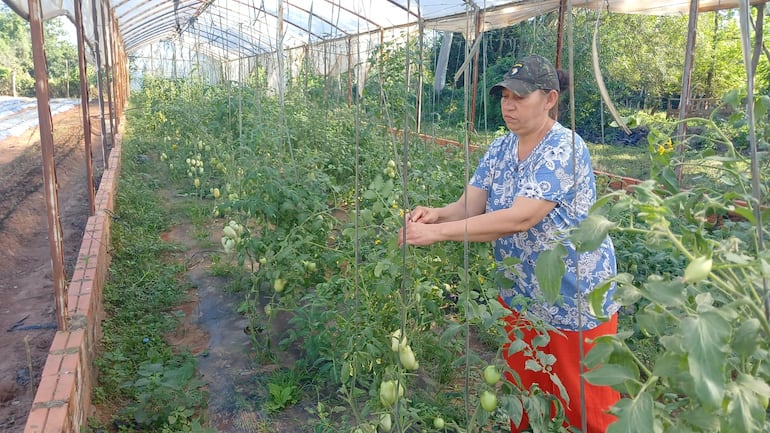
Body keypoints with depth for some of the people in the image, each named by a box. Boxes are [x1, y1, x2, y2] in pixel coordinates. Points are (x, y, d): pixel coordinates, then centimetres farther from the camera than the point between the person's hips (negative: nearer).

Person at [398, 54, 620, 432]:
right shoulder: (500, 149, 2)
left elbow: (519, 218, -33)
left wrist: (438, 232, -37)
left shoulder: (564, 149, -22)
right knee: (520, 398, 21)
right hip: (519, 295, 7)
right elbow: (469, 206, -6)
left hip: (575, 299, -6)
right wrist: (436, 214, -29)